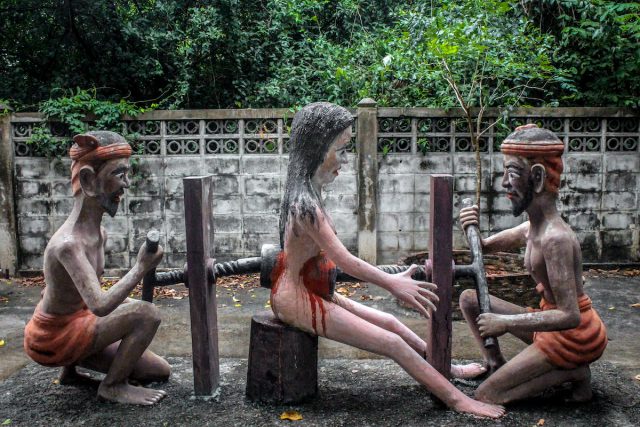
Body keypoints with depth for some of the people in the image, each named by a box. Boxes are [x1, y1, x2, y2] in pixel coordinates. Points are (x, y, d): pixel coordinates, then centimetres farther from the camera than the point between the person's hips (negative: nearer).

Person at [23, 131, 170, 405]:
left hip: (75, 323, 9)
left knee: (161, 372, 10)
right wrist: (141, 267, -32)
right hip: (51, 339, -9)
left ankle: (72, 367, 16)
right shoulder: (68, 244, -30)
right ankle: (113, 386, -5)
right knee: (147, 315, -25)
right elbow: (100, 306, -41)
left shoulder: (99, 235, -1)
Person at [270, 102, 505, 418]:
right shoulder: (306, 204, -27)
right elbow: (344, 260, -22)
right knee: (393, 343, -8)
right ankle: (457, 399, 2)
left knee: (389, 322, 15)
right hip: (297, 298, -9)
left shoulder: (306, 192, 3)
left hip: (311, 291, 9)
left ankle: (447, 369, 30)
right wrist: (392, 283, -12)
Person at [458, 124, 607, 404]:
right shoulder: (531, 229, 2)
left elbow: (569, 316, -29)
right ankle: (495, 364, 11)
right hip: (551, 323, 9)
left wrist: (505, 322, -25)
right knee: (470, 299, 8)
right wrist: (472, 229, -6)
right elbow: (484, 247, 17)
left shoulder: (555, 237, -27)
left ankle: (573, 372, 0)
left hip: (572, 335, -9)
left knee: (486, 396, -6)